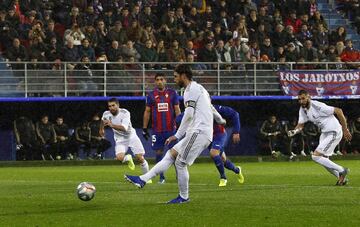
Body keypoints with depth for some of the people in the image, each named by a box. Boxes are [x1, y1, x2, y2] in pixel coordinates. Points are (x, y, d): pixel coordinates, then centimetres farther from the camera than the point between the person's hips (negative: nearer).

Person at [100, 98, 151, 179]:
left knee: (140, 158, -9)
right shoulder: (106, 114, -12)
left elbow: (124, 128, -38)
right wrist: (101, 129, 31)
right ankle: (128, 158, 14)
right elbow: (103, 120, 16)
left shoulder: (125, 113, -24)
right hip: (120, 139, 2)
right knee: (119, 157, -23)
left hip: (131, 136, -2)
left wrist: (112, 125, -49)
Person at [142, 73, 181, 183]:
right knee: (158, 152, 2)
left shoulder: (172, 93, 3)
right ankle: (161, 177, 10)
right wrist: (144, 128, 6)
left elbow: (177, 110, 6)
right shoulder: (151, 95, 4)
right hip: (157, 130, 1)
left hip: (171, 128, -1)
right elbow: (147, 112, 8)